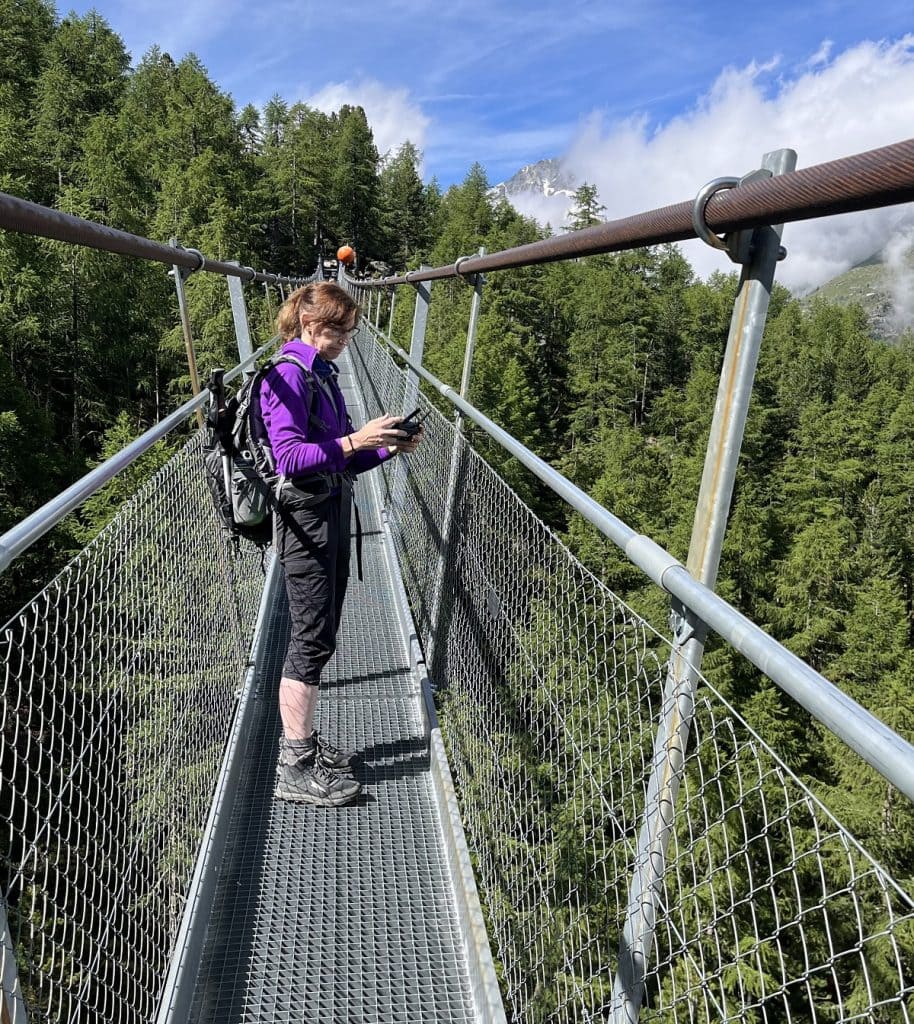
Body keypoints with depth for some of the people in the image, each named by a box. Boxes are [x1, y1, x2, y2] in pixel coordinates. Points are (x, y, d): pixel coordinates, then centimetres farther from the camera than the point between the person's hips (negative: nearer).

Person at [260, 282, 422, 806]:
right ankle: (295, 769, 4)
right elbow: (290, 456, -20)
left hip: (333, 511, 9)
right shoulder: (289, 375, -11)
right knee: (313, 638, -6)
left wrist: (388, 446, 3)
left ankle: (304, 741, 27)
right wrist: (354, 440, -23)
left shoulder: (323, 374, 16)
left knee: (320, 636, 14)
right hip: (305, 515, -9)